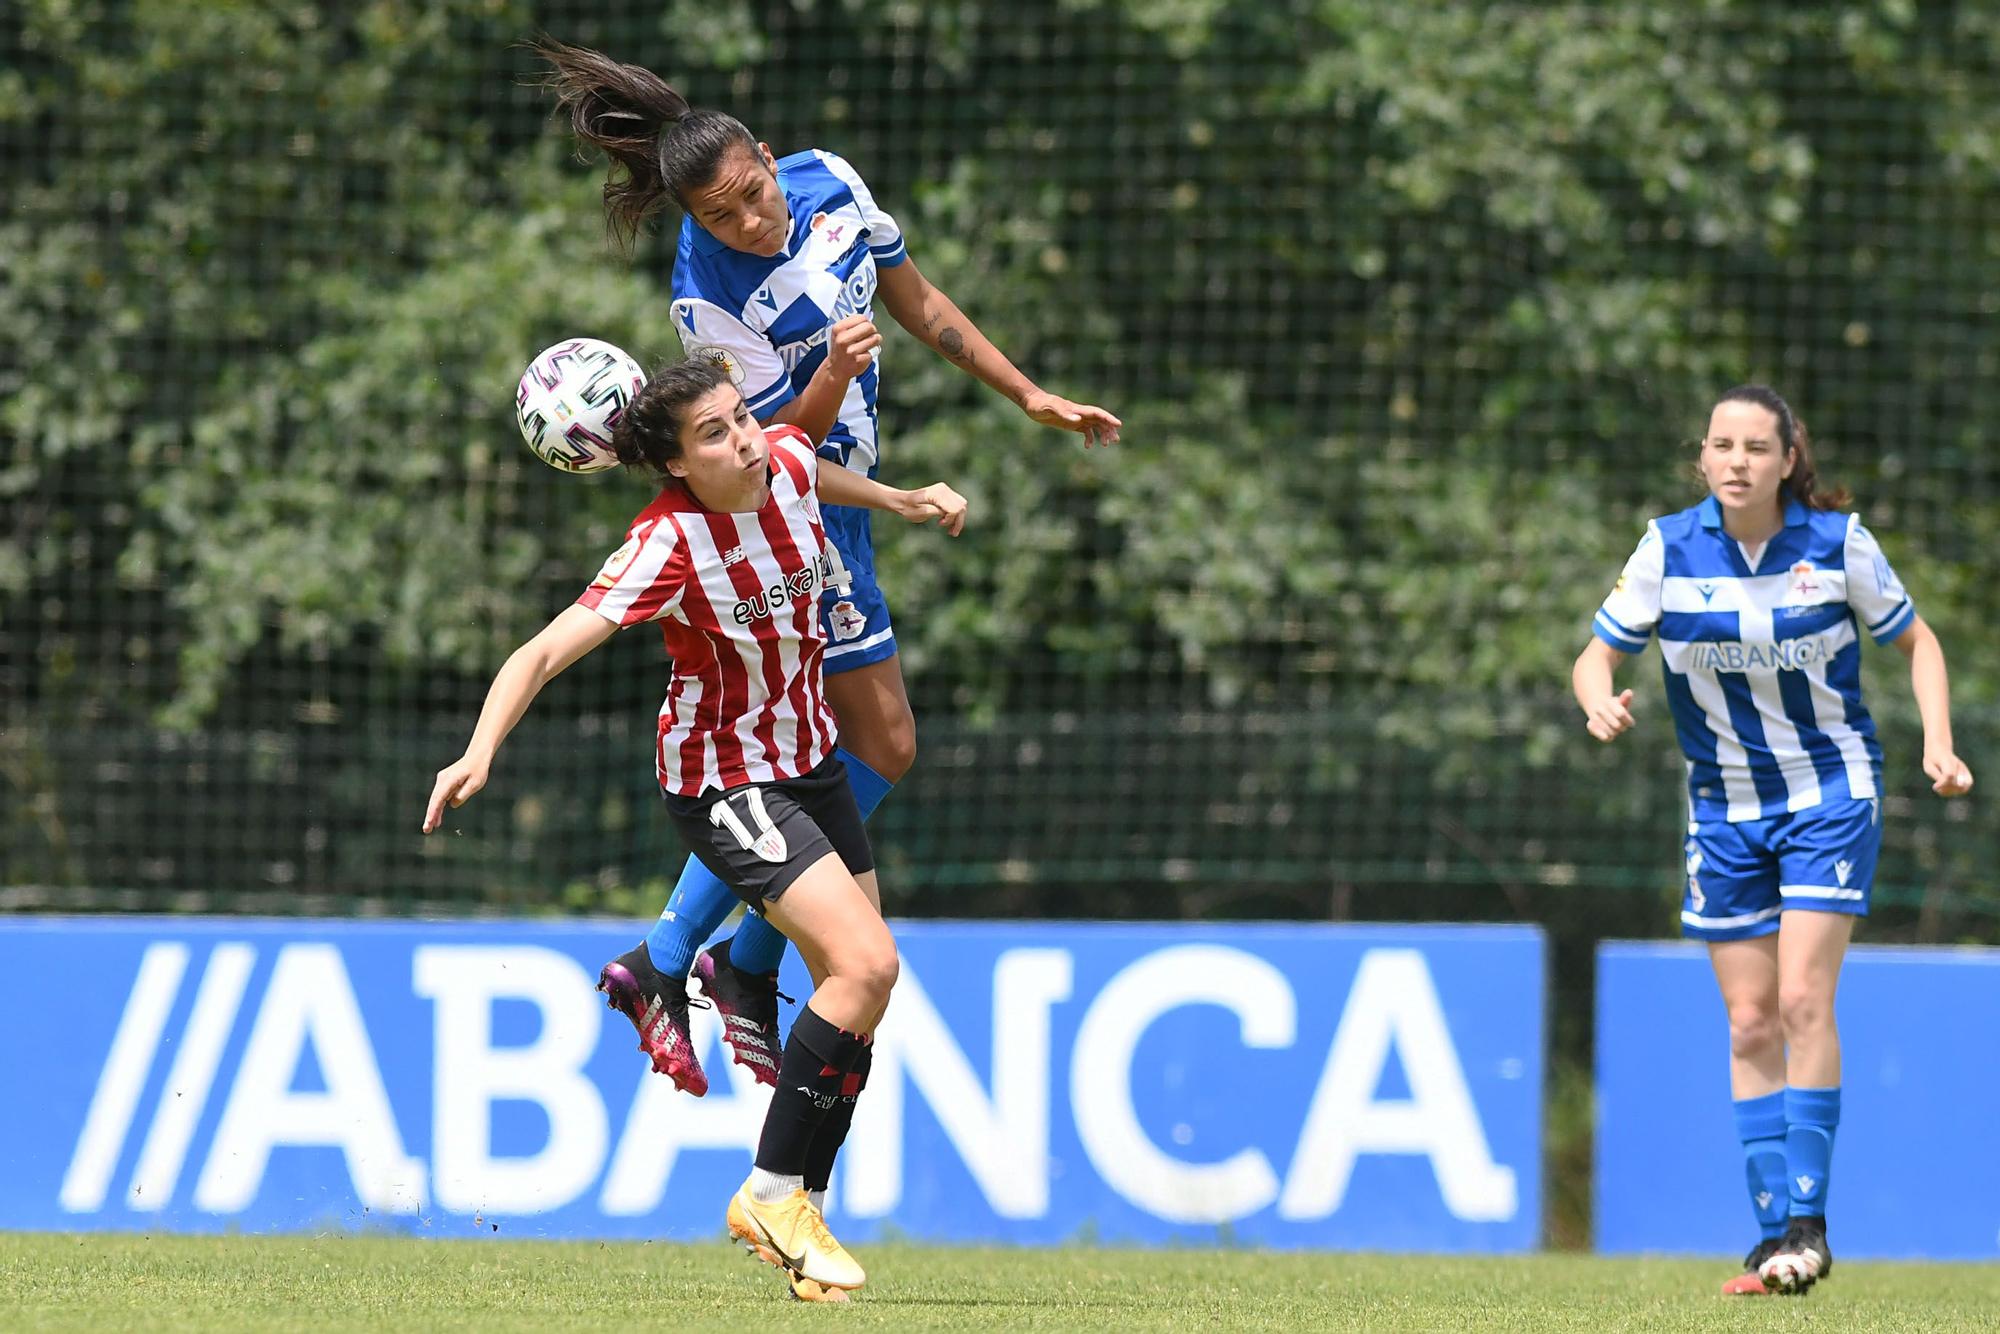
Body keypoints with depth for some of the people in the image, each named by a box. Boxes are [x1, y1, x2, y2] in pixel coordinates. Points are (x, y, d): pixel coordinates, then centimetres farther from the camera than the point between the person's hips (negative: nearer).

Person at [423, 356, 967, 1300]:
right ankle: (771, 1196, -9)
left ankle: (799, 1208, 18)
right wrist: (480, 752, -47)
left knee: (856, 991, 7)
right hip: (724, 784, -8)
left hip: (808, 756, 8)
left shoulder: (787, 461, -9)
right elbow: (543, 653, -34)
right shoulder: (667, 545, -28)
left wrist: (900, 500, 28)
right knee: (867, 965, -22)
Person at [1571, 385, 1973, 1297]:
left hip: (1830, 794, -3)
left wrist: (1938, 744, -9)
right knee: (1750, 1024, 2)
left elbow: (1915, 641, 4)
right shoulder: (1669, 547, -7)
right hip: (1724, 807, 3)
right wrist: (1601, 704, -24)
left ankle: (1808, 1220, -12)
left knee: (1802, 1002, -15)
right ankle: (1773, 1231, 7)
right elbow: (1597, 655, -1)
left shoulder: (1837, 540, -10)